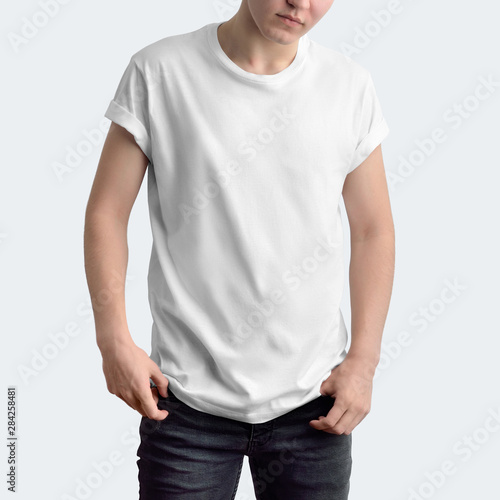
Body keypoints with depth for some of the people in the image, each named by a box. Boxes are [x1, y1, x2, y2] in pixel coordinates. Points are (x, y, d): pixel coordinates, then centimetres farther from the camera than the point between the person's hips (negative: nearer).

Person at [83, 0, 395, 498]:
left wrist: (363, 360, 0)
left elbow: (373, 230, 7)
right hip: (186, 399, -2)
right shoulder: (158, 71, -5)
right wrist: (114, 339, -10)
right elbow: (107, 212, -1)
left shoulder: (351, 87, 1)